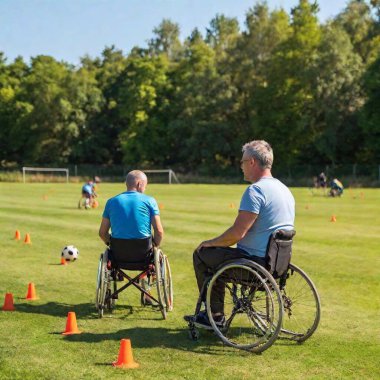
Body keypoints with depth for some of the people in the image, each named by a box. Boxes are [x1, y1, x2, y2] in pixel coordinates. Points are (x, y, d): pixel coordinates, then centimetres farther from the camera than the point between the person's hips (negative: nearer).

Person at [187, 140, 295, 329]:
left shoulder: (255, 190, -19)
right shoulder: (284, 189, 12)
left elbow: (237, 233, -24)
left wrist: (210, 242, -6)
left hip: (256, 262, -10)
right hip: (277, 261, 10)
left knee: (201, 254, 8)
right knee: (217, 254, 27)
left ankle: (215, 315, 15)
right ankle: (213, 312, 31)